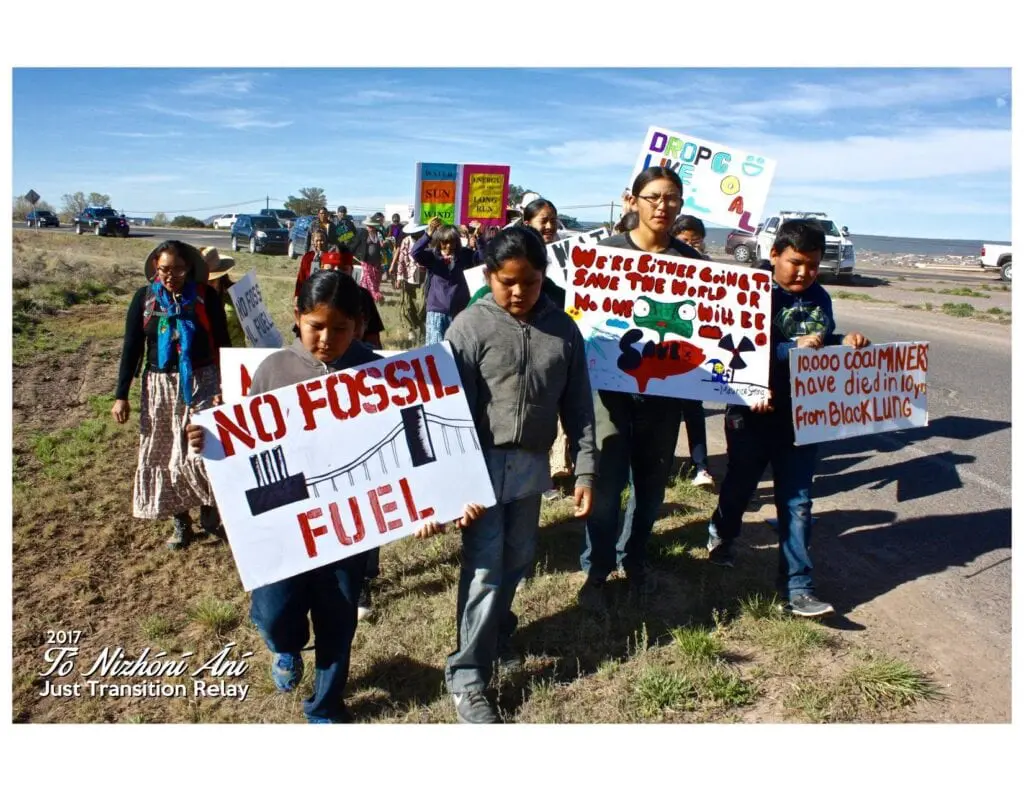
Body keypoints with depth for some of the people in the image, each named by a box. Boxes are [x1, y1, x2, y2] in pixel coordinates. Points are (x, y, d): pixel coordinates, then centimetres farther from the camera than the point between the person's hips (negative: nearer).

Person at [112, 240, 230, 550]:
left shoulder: (206, 296, -4)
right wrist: (121, 395, 0)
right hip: (159, 387, 3)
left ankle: (209, 508, 13)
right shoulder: (144, 298, 2)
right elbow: (131, 347, 4)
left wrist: (224, 386, -8)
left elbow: (222, 343, -2)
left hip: (201, 383, -3)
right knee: (162, 455, 8)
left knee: (200, 453, -13)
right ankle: (181, 522, 22)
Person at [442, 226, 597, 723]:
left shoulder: (562, 330, 2)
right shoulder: (470, 327, -9)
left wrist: (584, 470, 2)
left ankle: (493, 628, 42)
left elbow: (578, 405, 6)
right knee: (485, 567, -3)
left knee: (517, 560, 16)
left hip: (532, 465, 4)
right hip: (483, 462, -4)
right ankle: (466, 679, 10)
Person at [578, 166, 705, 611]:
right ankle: (596, 571, 17)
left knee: (651, 481, 13)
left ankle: (633, 560, 35)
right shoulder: (607, 250, -2)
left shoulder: (691, 261, 4)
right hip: (612, 382, -3)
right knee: (607, 482, -3)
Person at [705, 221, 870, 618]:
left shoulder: (819, 298, 6)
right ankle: (721, 535, 47)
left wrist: (846, 342, -3)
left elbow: (824, 345, 17)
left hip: (802, 415, 4)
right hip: (753, 412, -3)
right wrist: (793, 347, -27)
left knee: (796, 501, 4)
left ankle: (797, 586, 12)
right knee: (740, 485, 17)